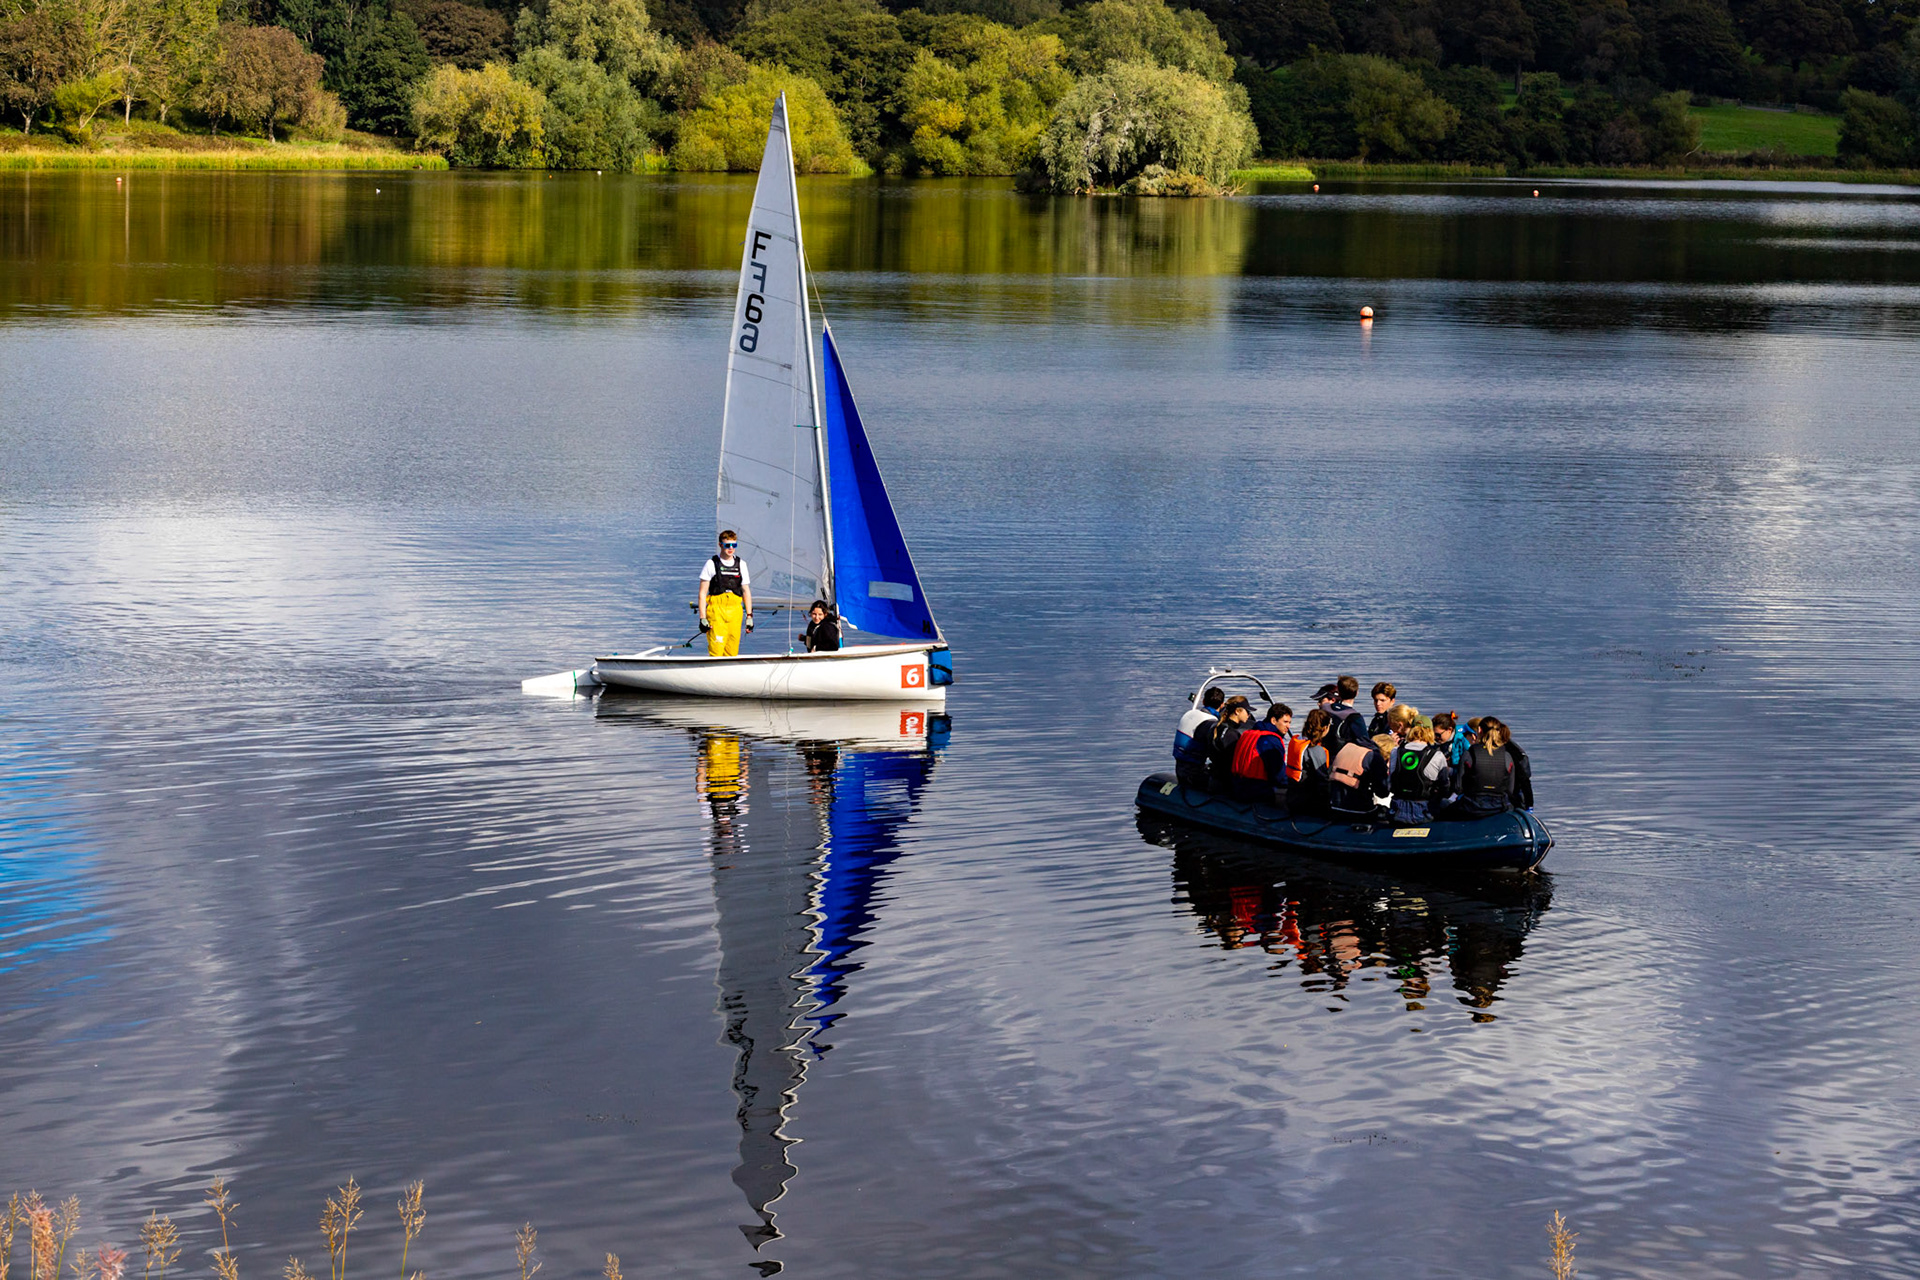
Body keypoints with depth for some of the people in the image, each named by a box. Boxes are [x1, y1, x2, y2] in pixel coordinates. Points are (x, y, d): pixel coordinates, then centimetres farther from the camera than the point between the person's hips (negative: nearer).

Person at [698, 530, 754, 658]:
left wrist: (749, 616, 11)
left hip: (735, 612, 4)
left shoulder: (741, 564, 13)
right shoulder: (711, 564, 2)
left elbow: (746, 591, 17)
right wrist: (702, 618, -7)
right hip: (716, 610, -4)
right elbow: (702, 592, 0)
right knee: (716, 652, -13)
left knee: (732, 652, 2)